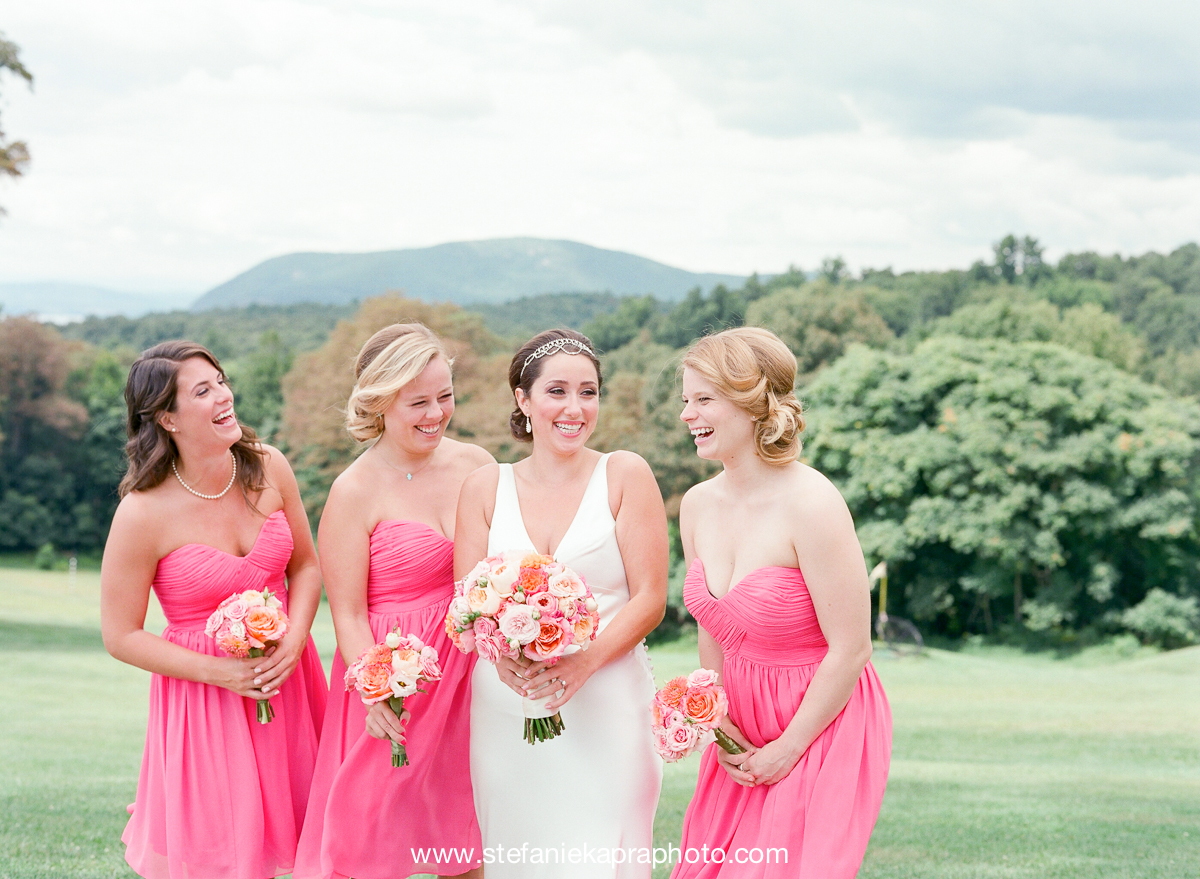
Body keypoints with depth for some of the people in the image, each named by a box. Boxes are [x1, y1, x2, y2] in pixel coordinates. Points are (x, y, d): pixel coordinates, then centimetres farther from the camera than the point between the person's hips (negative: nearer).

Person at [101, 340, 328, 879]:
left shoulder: (268, 469, -5)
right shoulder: (143, 514, -18)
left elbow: (305, 565, 8)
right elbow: (121, 637, -10)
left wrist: (293, 640, -10)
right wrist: (220, 672, -16)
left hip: (286, 674, 4)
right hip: (203, 691, -4)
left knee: (284, 832, 11)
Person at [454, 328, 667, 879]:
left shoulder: (625, 476, 1)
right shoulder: (485, 488, 9)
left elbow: (650, 599, -3)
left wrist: (583, 661, -19)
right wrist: (502, 655, -15)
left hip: (603, 705, -2)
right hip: (504, 708, 3)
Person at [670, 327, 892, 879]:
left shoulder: (810, 504, -21)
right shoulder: (697, 506, 0)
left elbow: (850, 651, -18)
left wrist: (787, 749, -12)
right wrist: (718, 723, 0)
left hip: (822, 728, -6)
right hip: (741, 731, 7)